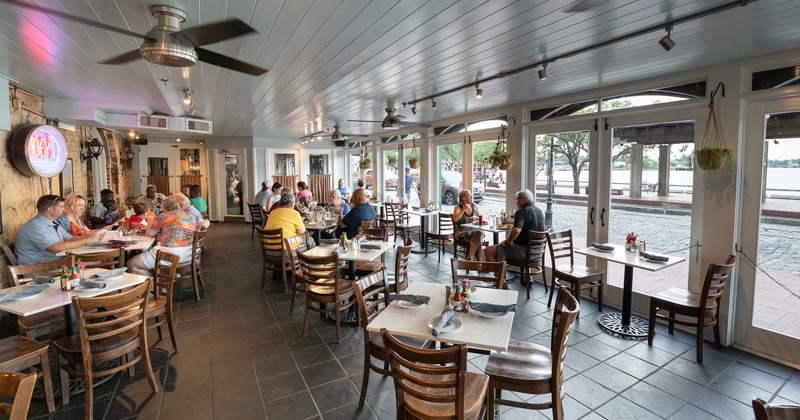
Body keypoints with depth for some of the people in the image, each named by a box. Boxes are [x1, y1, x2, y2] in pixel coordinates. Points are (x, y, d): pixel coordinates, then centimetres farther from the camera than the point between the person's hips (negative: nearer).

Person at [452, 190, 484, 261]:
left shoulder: (474, 206, 14)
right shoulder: (458, 208, 1)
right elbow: (455, 219, -17)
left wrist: (476, 218, -7)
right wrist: (464, 209, -13)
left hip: (474, 230, 4)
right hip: (462, 232, -4)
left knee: (479, 233, -31)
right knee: (478, 240, -29)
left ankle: (469, 257, -22)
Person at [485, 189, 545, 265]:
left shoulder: (521, 212, -17)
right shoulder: (539, 211, 11)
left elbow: (516, 231, -34)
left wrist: (506, 242, -17)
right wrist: (512, 221, 39)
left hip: (524, 251, -10)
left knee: (489, 250, -6)